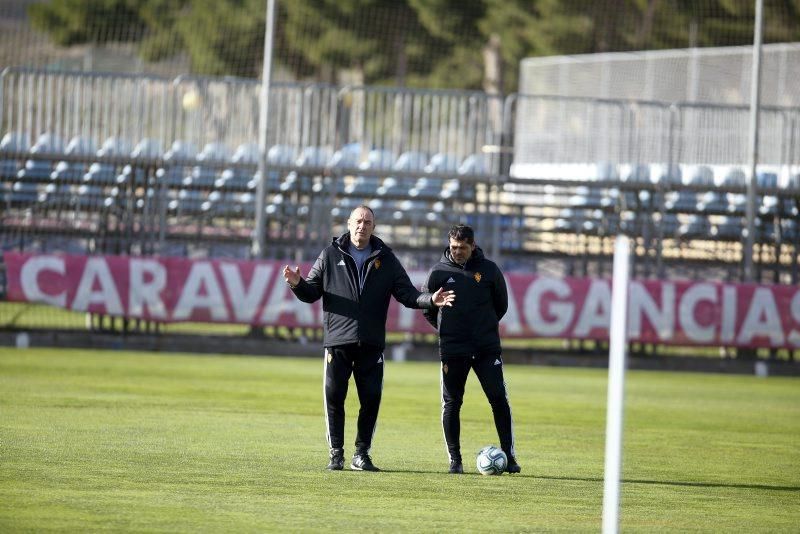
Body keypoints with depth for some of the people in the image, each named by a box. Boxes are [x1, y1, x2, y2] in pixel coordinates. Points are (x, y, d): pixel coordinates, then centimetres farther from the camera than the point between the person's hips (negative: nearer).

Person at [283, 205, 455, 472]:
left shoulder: (385, 259, 11)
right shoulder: (331, 255, 7)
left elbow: (407, 294, 8)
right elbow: (312, 293, 6)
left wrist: (430, 300, -9)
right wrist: (298, 284, -15)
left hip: (371, 344, 1)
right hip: (337, 340, -1)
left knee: (371, 399, -2)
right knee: (334, 398, -3)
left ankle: (361, 454, 9)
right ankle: (336, 453, 7)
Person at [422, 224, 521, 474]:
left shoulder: (489, 270, 2)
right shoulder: (439, 272, 1)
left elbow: (501, 304, 14)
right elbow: (426, 308, 12)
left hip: (487, 348, 0)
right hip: (452, 349, 0)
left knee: (499, 399, -5)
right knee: (451, 404, 1)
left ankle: (509, 456, 0)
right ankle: (454, 459, 9)